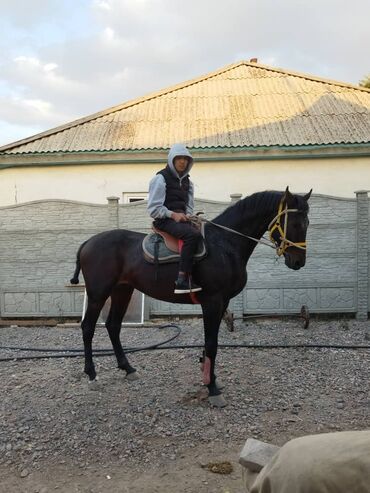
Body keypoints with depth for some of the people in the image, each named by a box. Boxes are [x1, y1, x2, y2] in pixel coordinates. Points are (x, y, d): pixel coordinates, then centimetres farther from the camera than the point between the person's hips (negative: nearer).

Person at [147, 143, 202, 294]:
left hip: (182, 218, 8)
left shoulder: (187, 182, 20)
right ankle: (182, 280, -37)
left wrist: (187, 215, 0)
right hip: (164, 221, -8)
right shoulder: (160, 178, -2)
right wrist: (173, 214, -17)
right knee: (193, 234, -34)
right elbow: (153, 208, -7)